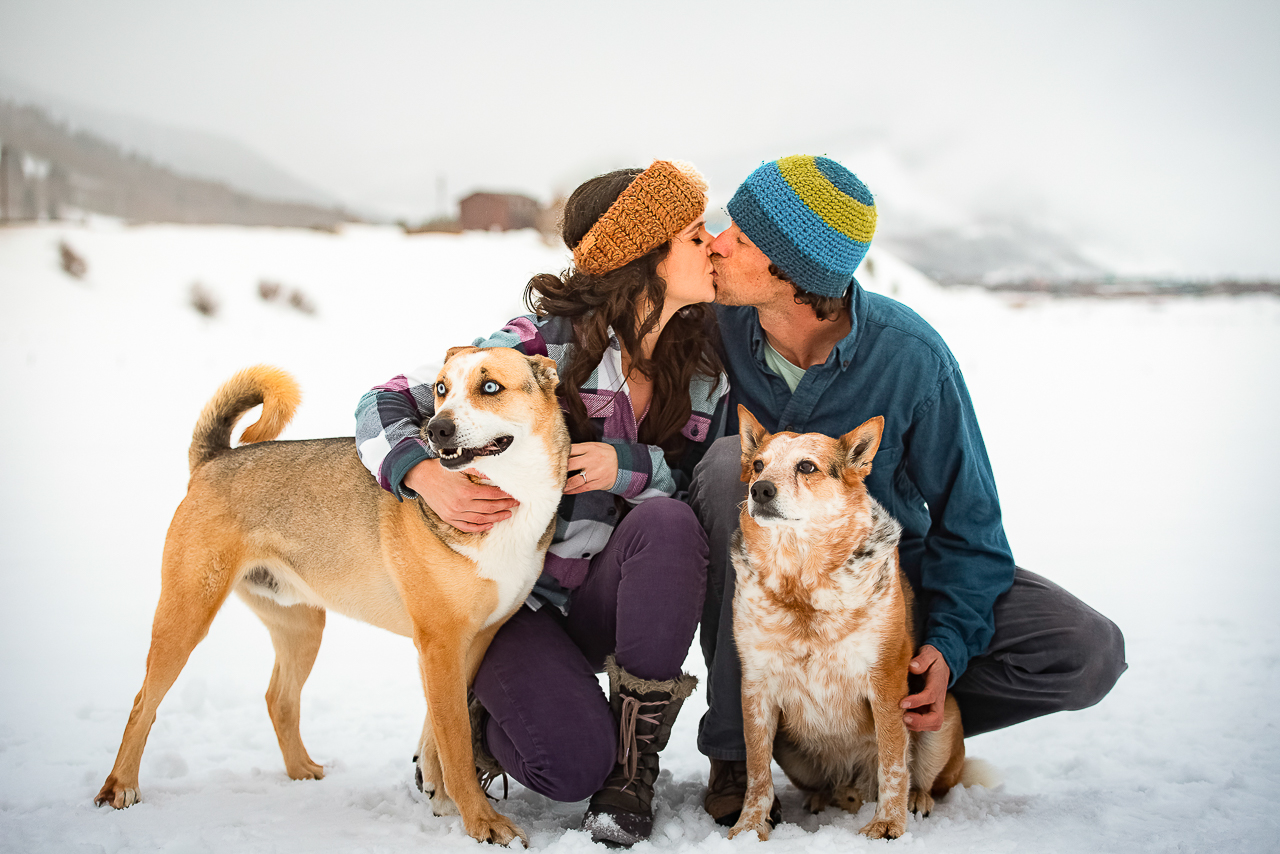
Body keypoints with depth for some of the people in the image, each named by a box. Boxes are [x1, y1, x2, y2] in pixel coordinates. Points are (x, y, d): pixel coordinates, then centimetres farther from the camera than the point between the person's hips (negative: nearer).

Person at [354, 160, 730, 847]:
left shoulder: (706, 366, -1)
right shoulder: (546, 340, -15)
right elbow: (384, 406, -13)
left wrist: (629, 467, -23)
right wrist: (429, 479, -34)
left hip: (605, 601, 4)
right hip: (514, 595, -4)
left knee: (667, 522, -30)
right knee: (575, 766, -27)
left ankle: (633, 761, -15)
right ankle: (467, 729, 10)